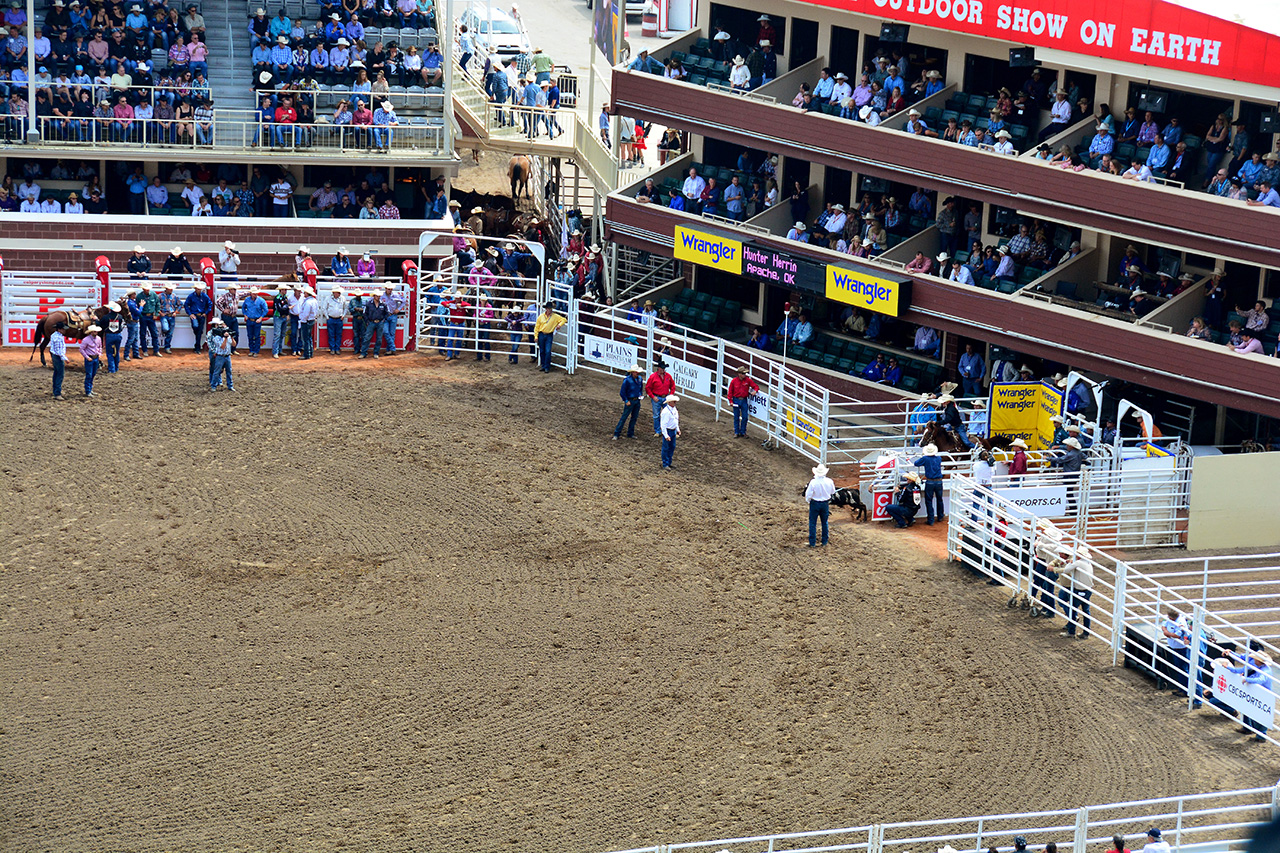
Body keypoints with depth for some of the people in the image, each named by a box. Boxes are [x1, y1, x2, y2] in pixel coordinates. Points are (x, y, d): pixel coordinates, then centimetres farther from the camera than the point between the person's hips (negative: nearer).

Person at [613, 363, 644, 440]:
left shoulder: (639, 379, 1)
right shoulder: (627, 380, -17)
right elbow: (622, 392, -12)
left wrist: (640, 394, 5)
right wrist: (626, 401, -14)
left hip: (637, 401, 6)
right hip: (630, 401, -6)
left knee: (634, 418, 11)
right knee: (624, 418, -5)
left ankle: (630, 434, 23)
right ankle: (616, 434, -1)